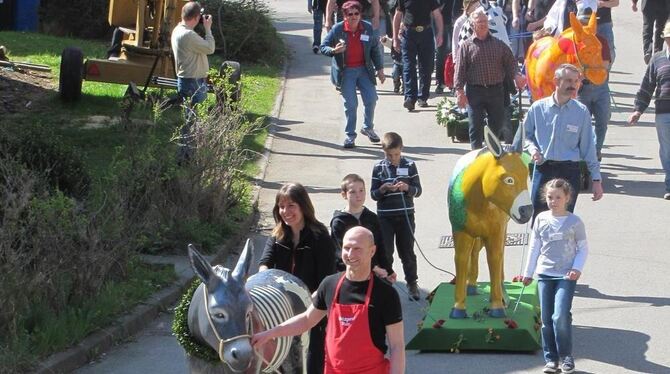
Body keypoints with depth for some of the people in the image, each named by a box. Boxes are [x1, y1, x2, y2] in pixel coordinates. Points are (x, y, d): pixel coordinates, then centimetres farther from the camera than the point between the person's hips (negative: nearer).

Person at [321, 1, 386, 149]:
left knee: (371, 99, 0)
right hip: (345, 72, -3)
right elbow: (323, 47, -4)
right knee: (350, 104, -5)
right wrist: (334, 51, -26)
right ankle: (350, 135, 7)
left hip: (364, 70, 3)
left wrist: (379, 68, 8)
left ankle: (368, 127, 25)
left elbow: (375, 49, 9)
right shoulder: (337, 29, -10)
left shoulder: (368, 28, -2)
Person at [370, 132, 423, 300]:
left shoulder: (409, 165, -2)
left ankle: (412, 284, 21)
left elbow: (418, 190, 0)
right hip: (385, 217, 0)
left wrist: (407, 188, -21)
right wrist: (383, 189, -20)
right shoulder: (378, 167, -2)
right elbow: (373, 194, 0)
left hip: (406, 215, 0)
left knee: (407, 252, 9)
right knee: (385, 253, 4)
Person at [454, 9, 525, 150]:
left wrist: (516, 76, -12)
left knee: (497, 125, 7)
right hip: (475, 91, -2)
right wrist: (460, 91, -9)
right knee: (476, 127, -2)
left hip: (496, 90, 2)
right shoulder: (467, 46, 2)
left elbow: (510, 62, 9)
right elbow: (460, 70, -2)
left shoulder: (499, 44, 9)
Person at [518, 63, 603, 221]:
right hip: (543, 169, 0)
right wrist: (532, 149, -7)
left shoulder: (581, 112, 1)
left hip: (569, 171, 0)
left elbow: (588, 147, 4)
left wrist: (596, 179, 3)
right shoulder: (538, 108, 2)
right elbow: (526, 135, 15)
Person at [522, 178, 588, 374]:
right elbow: (534, 247, 12)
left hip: (566, 276, -3)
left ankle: (566, 356, -1)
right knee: (546, 319, 4)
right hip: (544, 274, 3)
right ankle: (550, 358, 13)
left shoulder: (574, 222, -3)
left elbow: (583, 248, 3)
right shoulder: (541, 219, 4)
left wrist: (577, 268, -11)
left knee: (560, 316, -16)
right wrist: (528, 273, 15)